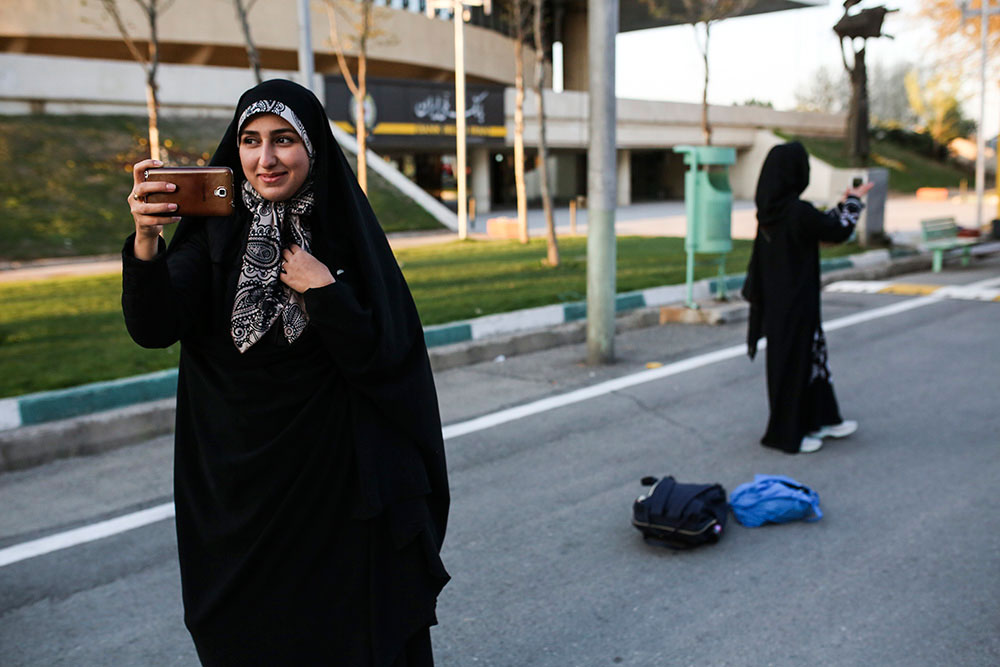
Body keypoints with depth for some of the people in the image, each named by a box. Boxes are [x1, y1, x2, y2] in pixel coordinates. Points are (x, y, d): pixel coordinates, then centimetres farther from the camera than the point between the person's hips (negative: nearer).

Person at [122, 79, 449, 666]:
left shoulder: (349, 234, -6)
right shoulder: (216, 232, -2)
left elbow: (379, 357, -10)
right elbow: (153, 330, -17)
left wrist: (323, 289, -20)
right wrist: (146, 241, -32)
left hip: (333, 478, -2)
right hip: (236, 480, 2)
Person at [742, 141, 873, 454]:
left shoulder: (769, 209, 2)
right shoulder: (797, 211, -24)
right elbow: (838, 232, -9)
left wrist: (844, 204, 23)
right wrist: (854, 201, 8)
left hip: (775, 299, 9)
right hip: (795, 302, -8)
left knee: (811, 354, 21)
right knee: (794, 361, 5)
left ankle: (820, 420, 35)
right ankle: (786, 433, 18)